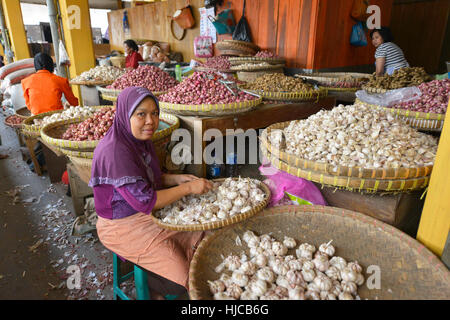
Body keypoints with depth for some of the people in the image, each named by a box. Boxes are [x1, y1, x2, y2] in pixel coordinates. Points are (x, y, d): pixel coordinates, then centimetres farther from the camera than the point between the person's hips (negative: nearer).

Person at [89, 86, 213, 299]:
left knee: (200, 238, 4)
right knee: (184, 275, -12)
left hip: (148, 215, 9)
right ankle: (150, 289, 22)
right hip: (122, 226, -8)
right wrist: (188, 188, -22)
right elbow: (144, 201, -28)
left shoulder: (140, 139, 0)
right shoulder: (114, 151, -28)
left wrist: (176, 179, -4)